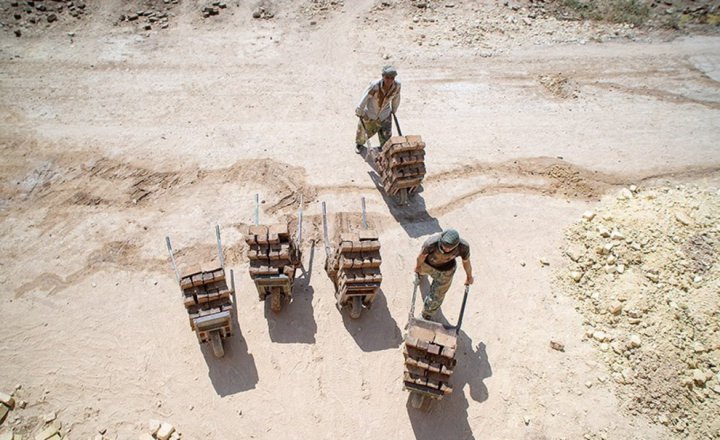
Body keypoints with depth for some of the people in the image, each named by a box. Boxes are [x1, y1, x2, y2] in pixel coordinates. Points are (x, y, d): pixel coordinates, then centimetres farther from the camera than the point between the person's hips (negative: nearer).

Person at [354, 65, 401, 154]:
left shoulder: (397, 85, -25)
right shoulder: (374, 85, -36)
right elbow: (364, 98, -22)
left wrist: (394, 110, 12)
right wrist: (359, 112, -10)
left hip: (384, 115, 2)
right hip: (369, 113, -1)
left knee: (386, 136, 1)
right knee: (363, 130, 24)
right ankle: (359, 143, 58)